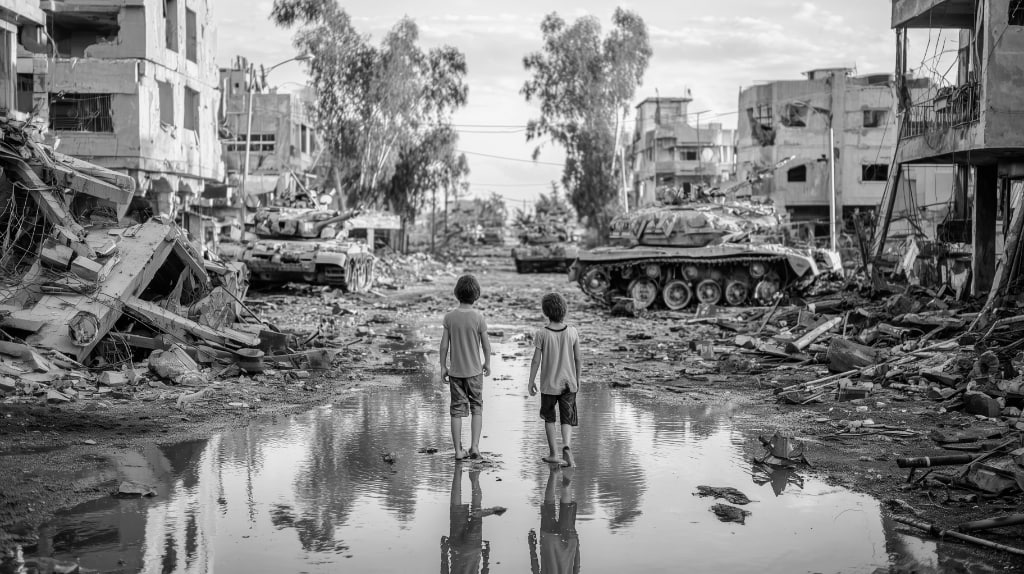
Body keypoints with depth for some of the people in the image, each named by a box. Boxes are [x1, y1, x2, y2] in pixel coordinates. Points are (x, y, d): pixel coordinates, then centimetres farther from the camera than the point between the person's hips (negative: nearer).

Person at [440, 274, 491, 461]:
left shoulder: (450, 317, -7)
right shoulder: (478, 318, -12)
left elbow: (444, 345, -4)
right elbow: (486, 345, -4)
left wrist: (443, 367, 7)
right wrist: (487, 363, 12)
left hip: (455, 370, 2)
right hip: (474, 370, -1)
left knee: (457, 410, 8)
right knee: (476, 407, 13)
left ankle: (458, 450, 10)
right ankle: (474, 446, 3)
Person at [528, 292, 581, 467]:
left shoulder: (542, 334, -12)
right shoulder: (572, 332, -5)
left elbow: (536, 360, -9)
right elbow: (577, 359, 2)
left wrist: (531, 381, 2)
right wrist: (577, 379, 15)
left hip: (549, 384, -1)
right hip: (568, 383, 1)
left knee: (549, 418, 16)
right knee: (567, 419, 8)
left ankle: (554, 454, 17)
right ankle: (567, 445, -17)